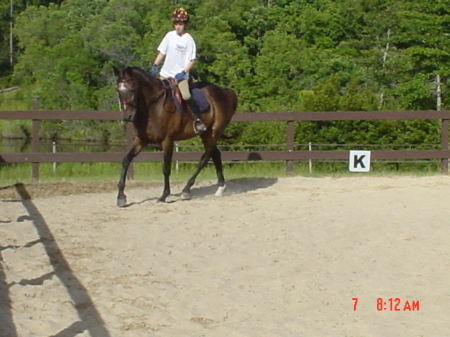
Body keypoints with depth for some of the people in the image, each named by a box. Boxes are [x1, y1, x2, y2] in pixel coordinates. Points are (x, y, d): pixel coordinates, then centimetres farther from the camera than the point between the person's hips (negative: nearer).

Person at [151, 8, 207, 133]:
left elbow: (192, 60, -8)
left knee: (186, 96, -23)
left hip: (181, 75, -5)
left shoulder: (188, 39, -8)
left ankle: (198, 119, -11)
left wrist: (184, 72, -19)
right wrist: (155, 65, 0)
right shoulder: (170, 35, 4)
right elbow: (162, 52, 12)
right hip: (165, 74, 5)